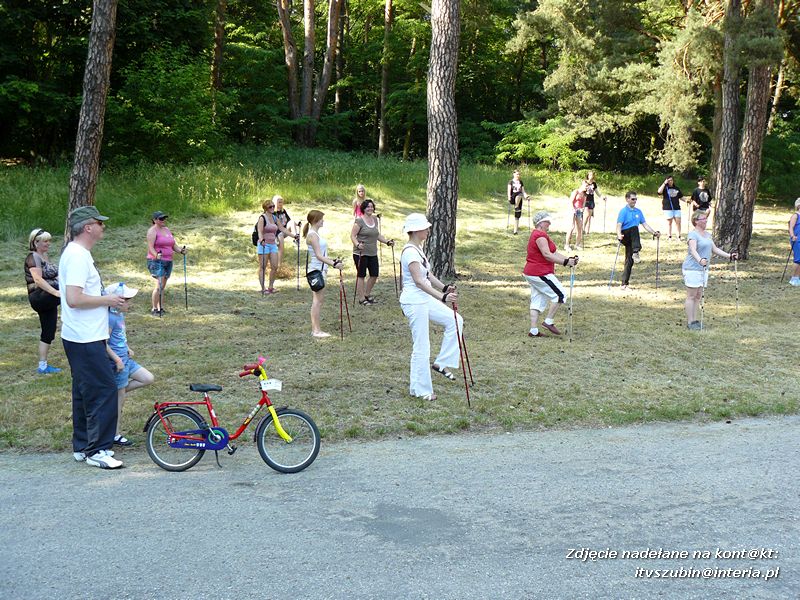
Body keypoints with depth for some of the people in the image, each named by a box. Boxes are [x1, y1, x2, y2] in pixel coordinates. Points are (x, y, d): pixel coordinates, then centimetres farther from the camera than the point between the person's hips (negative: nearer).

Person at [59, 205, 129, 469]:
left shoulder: (77, 254, 15)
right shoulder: (78, 256, -18)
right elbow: (74, 299, -25)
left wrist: (108, 299, 14)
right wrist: (107, 300, -15)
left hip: (83, 337, 11)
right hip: (85, 339, -11)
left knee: (85, 393, 16)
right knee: (104, 390, -8)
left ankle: (82, 447, 24)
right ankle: (97, 450, -2)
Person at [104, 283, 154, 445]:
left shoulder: (120, 315, 9)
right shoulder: (110, 318, -20)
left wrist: (127, 348, 11)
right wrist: (117, 360, -23)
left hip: (125, 359, 9)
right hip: (117, 362, -9)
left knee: (148, 379, 9)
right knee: (119, 400, 0)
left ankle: (117, 392, 12)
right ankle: (116, 435, 12)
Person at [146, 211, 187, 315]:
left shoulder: (167, 229, 17)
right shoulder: (152, 231, -6)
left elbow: (173, 245, 18)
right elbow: (150, 247, -16)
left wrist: (181, 250, -1)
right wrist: (156, 255, -34)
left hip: (168, 261, 7)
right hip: (156, 262, -7)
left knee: (162, 287, 9)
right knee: (159, 285, -16)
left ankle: (161, 308, 13)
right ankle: (154, 309, -11)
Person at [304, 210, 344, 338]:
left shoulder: (315, 234, 16)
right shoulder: (312, 235, -15)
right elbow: (318, 256, -22)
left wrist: (333, 260, 27)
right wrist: (333, 264, -28)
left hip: (320, 269, 10)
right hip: (316, 270, -10)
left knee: (318, 299, 10)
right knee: (318, 299, -8)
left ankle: (315, 329, 14)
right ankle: (316, 330, -6)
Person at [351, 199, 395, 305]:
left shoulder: (375, 219, 12)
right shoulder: (359, 221, -10)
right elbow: (352, 235, -13)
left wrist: (387, 242, 11)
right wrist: (357, 244, -29)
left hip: (373, 253, 7)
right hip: (361, 253, -7)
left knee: (374, 275, 10)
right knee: (361, 275, 1)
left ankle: (367, 294, 29)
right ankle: (361, 299, 10)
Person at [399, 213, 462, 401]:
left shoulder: (417, 249, 10)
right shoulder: (410, 252, -21)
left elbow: (428, 275, 16)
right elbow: (419, 281, -30)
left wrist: (444, 288, 2)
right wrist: (443, 297, -37)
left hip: (424, 299, 10)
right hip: (414, 302, -10)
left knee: (455, 320, 11)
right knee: (421, 347, -1)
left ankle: (441, 363, 16)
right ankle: (419, 389, 13)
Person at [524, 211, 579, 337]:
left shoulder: (538, 234, 19)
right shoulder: (540, 235, -16)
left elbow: (553, 253, 14)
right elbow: (547, 255, -24)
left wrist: (568, 259, 3)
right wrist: (565, 262, -23)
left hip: (531, 274, 11)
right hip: (540, 273, -11)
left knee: (537, 301, 12)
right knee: (560, 295, -3)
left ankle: (533, 331, 12)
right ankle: (549, 321, 0)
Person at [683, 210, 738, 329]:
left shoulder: (707, 234, 15)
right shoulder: (693, 234, -13)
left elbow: (715, 249, 17)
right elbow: (693, 250, -28)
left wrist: (729, 256, 8)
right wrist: (700, 260, -45)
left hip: (703, 269, 8)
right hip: (692, 269, -8)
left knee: (698, 296, 10)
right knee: (691, 296, -4)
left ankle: (694, 320, 17)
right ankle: (690, 322, 0)